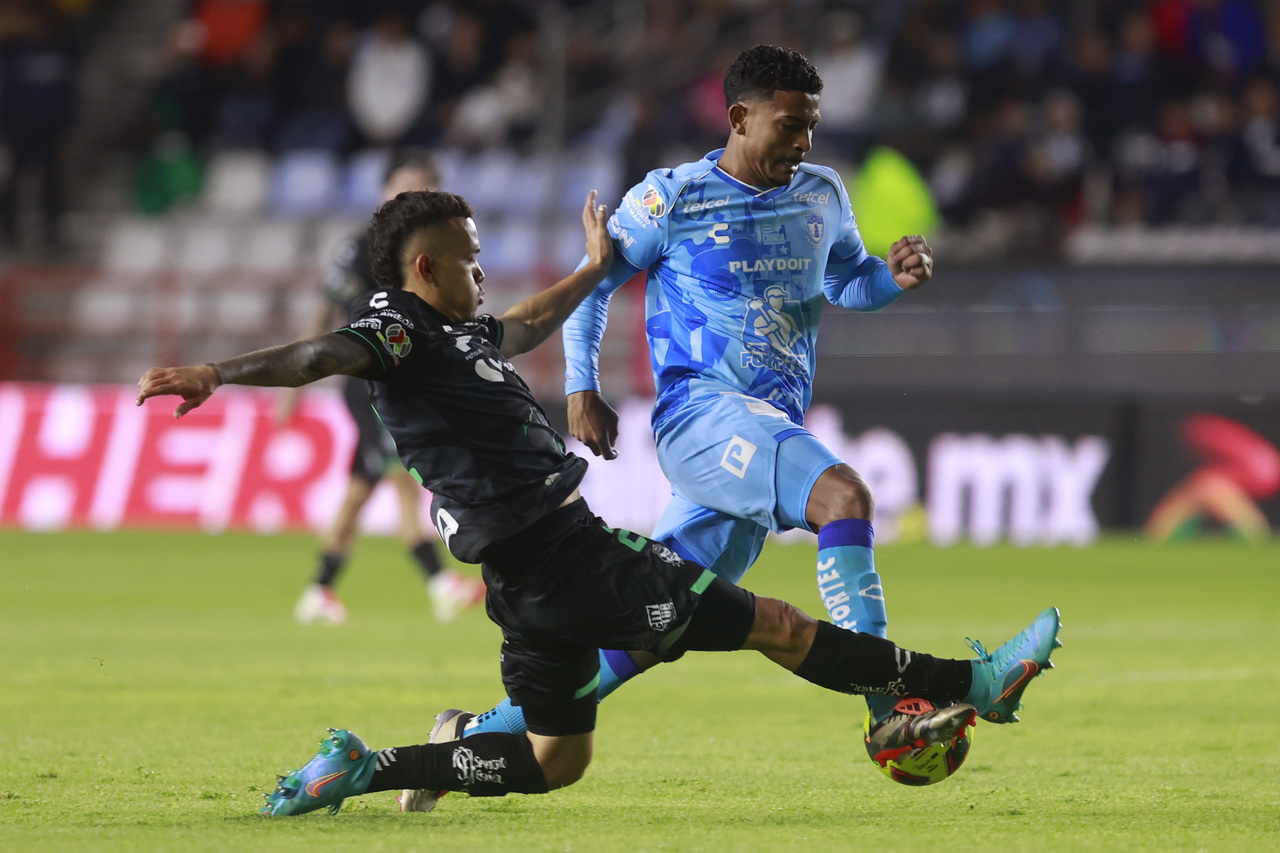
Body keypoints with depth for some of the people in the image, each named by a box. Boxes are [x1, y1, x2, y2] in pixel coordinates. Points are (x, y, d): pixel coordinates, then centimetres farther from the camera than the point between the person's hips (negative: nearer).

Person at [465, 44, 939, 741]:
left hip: (774, 432, 6)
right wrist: (581, 389, 1)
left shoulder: (822, 197, 14)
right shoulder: (669, 200, -1)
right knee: (843, 496, -31)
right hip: (700, 412, -6)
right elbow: (592, 283, 9)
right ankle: (885, 705, -34)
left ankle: (485, 734, 10)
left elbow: (847, 280, 29)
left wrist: (893, 275, 6)